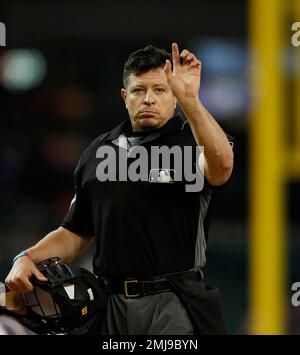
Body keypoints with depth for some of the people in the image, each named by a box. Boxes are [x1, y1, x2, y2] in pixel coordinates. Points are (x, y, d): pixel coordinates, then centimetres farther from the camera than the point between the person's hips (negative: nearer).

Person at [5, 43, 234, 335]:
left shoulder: (191, 140, -1)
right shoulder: (98, 152, 16)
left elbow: (221, 164, -27)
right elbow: (75, 232, 21)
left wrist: (189, 97, -32)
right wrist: (27, 258, 4)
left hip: (174, 307, -5)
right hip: (113, 307, 5)